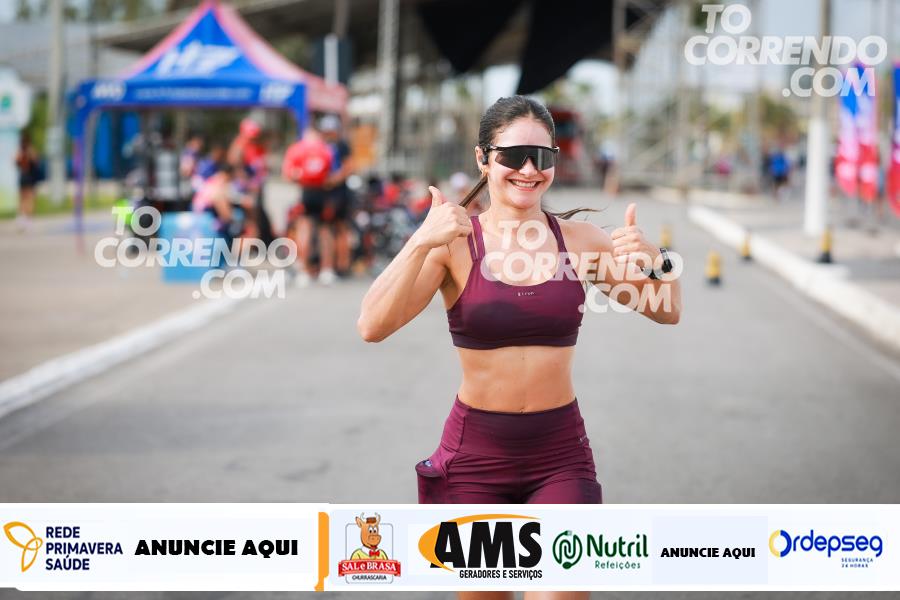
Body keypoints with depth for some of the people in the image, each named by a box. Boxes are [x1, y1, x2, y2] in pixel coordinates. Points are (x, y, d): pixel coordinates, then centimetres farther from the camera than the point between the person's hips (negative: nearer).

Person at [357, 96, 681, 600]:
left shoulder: (580, 241, 1)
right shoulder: (454, 244, -6)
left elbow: (668, 312, 7)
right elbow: (373, 327, -18)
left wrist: (653, 259, -14)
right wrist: (421, 244, -32)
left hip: (561, 454, 1)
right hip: (475, 451, -1)